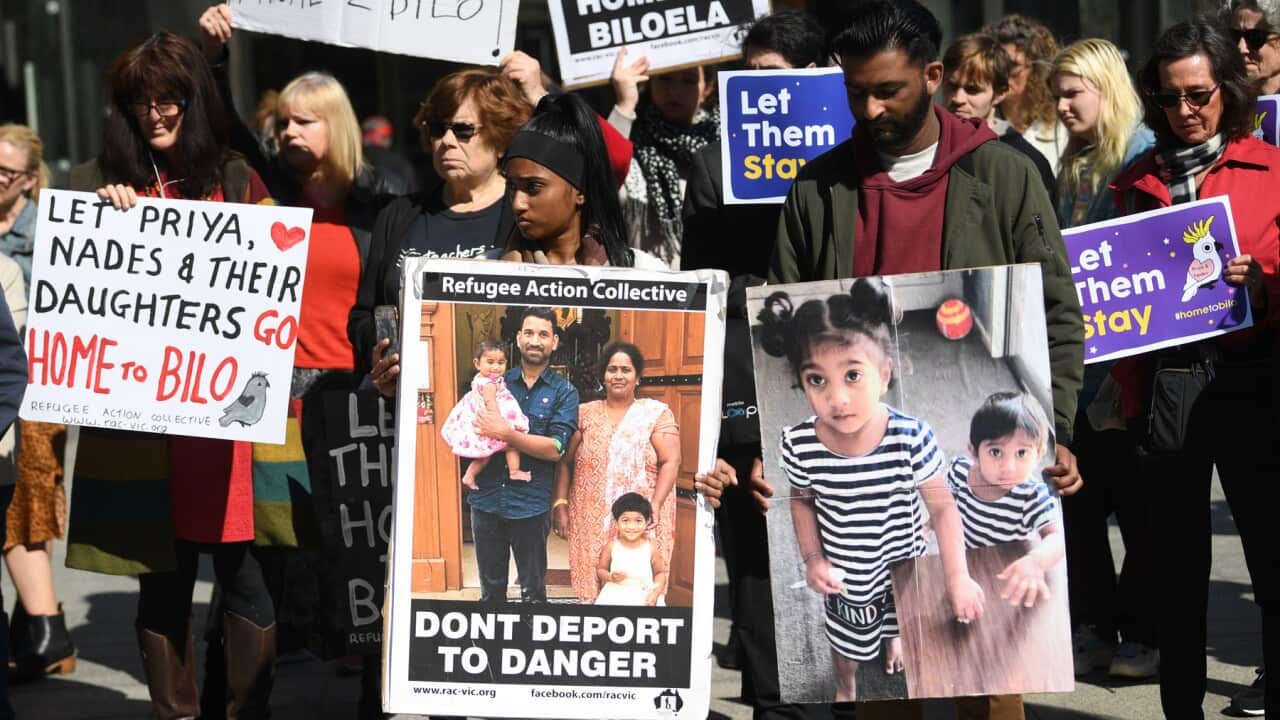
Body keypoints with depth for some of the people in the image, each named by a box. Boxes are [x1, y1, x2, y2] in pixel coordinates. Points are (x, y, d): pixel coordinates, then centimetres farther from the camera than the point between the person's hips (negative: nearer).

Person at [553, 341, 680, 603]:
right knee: (591, 589, 1)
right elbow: (566, 462, 10)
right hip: (591, 522, 2)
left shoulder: (657, 413, 4)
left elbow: (670, 462, -3)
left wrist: (654, 506, -15)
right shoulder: (585, 413, 12)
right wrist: (560, 505, -1)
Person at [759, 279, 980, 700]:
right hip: (843, 577, -1)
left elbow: (942, 507, -18)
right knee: (846, 643, 25)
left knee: (898, 620, 33)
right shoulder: (799, 445, -28)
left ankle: (892, 640, 68)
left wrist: (958, 577, -22)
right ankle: (845, 691, 58)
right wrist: (812, 558, -15)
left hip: (902, 567, 1)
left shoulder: (912, 437, -32)